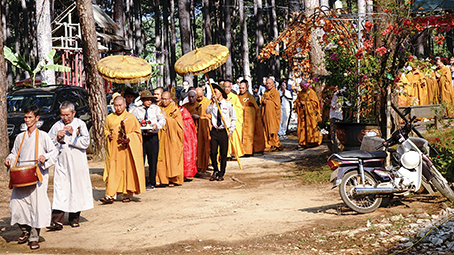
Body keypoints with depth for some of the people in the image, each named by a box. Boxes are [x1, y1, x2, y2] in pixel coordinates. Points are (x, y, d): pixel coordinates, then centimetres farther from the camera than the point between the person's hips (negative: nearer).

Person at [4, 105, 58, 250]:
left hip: (37, 177, -4)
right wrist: (9, 159, 5)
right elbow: (15, 153, 26)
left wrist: (45, 157, -19)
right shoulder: (20, 137, 16)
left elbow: (54, 152, 1)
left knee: (36, 205, -8)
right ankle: (25, 231, 24)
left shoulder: (43, 136, 2)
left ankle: (34, 238, 3)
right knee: (16, 205, 1)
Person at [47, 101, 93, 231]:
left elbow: (86, 143, -8)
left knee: (77, 189, 4)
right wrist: (57, 138, -10)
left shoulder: (80, 124, 1)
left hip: (77, 163, -1)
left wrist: (72, 134, -15)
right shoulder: (57, 126, 7)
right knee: (59, 190, -6)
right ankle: (57, 220, -9)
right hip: (61, 163, 1)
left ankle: (74, 218, 18)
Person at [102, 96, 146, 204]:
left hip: (127, 148, -2)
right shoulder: (109, 118, 10)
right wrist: (108, 135, 0)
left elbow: (137, 132, 2)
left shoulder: (131, 118, 0)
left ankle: (127, 194, 14)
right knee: (113, 171, -4)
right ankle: (109, 196, -9)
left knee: (127, 170, 3)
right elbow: (106, 129, 22)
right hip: (114, 149, 2)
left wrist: (128, 138, -14)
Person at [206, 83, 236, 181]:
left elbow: (234, 118, 5)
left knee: (223, 154, 1)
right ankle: (215, 171, 22)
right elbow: (207, 112, -12)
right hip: (214, 131, 2)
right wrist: (212, 103, -20)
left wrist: (231, 130, -4)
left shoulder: (228, 104, 0)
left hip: (224, 132, -2)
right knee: (213, 152, 0)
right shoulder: (213, 104, 6)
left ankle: (221, 174, 13)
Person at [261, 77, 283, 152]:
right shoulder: (265, 92, 17)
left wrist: (267, 101, -8)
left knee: (272, 131, -8)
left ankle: (276, 145, -1)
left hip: (273, 114, -7)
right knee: (267, 130, 3)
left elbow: (276, 104, -12)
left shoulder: (276, 92, -5)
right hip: (266, 114, 7)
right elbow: (261, 101, 14)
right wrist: (263, 102, -9)